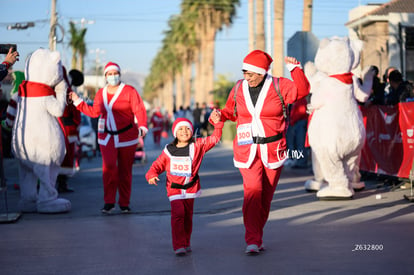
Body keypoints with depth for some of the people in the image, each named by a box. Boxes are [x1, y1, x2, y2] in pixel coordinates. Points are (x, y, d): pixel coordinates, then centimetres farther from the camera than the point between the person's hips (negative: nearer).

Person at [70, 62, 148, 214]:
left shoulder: (129, 91, -5)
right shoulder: (101, 93, 10)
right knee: (109, 167, -14)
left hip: (127, 136, -2)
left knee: (125, 170, 3)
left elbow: (139, 110, -12)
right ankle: (109, 202, -8)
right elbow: (94, 112, 19)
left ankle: (124, 203, 13)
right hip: (107, 137, 3)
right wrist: (78, 101, 16)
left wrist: (142, 126, -27)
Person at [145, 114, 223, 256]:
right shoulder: (168, 150, -1)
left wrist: (217, 124, -17)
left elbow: (214, 138, -3)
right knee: (178, 214, -16)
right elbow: (158, 164, 4)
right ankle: (179, 246, -13)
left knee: (188, 216, 12)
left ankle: (186, 243, 29)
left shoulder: (198, 145, -1)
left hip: (190, 188, 2)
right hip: (174, 189, -2)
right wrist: (152, 174, -14)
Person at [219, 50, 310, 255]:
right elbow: (232, 111, 18)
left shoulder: (278, 86, -2)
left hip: (273, 149, 0)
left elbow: (302, 91, -11)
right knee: (252, 190, -16)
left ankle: (257, 237, 22)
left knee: (266, 195, 6)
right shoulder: (239, 88, 6)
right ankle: (252, 240, -17)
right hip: (247, 149, 0)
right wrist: (221, 115, -2)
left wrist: (295, 69, -19)